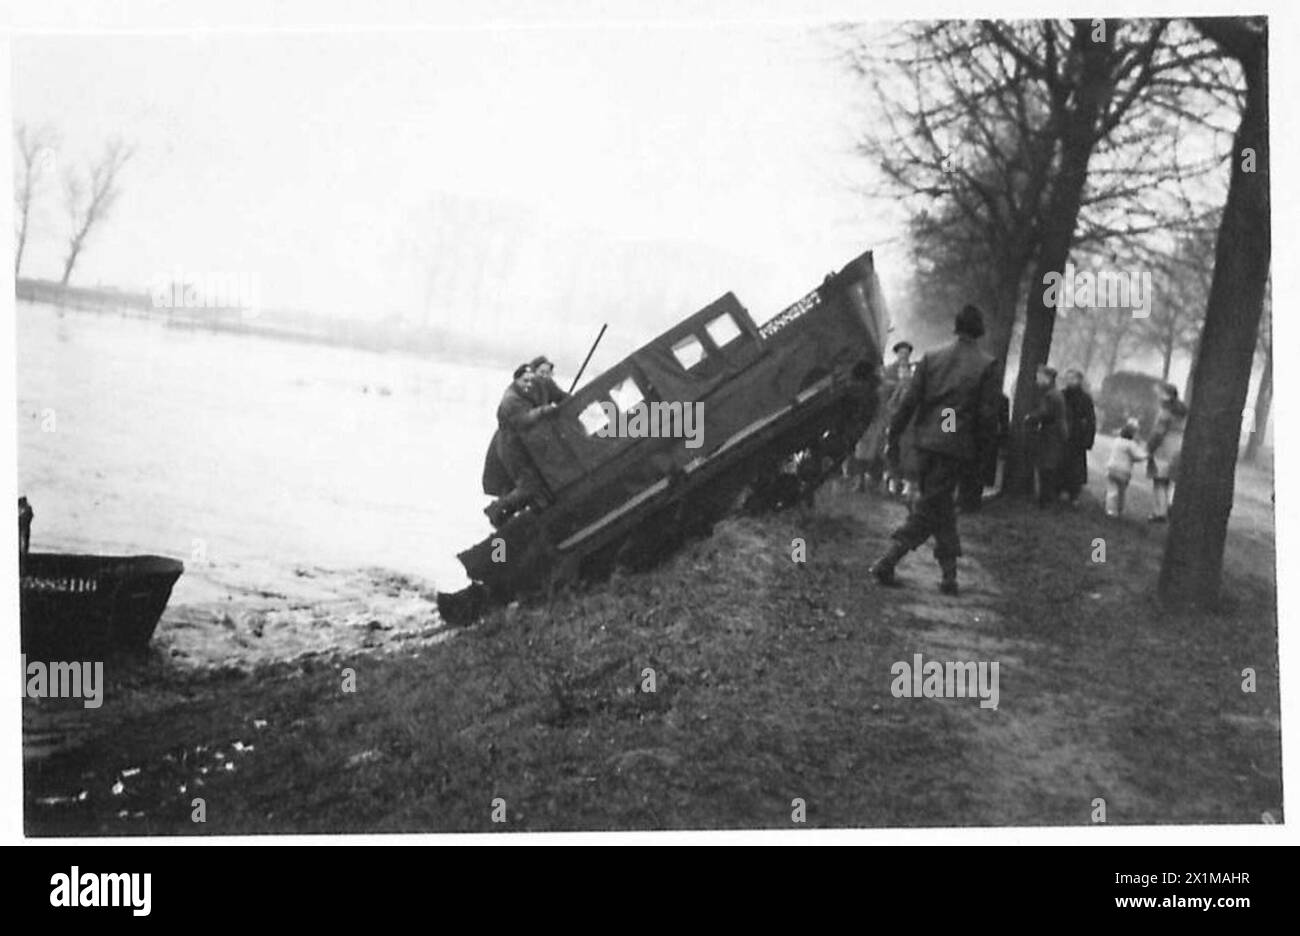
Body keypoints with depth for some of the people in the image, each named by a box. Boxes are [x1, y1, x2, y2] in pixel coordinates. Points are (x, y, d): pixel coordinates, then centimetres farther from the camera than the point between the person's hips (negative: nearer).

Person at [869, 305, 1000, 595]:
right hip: (956, 446, -4)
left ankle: (949, 574, 18)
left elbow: (909, 401, 2)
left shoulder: (931, 358, 4)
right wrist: (980, 449, 6)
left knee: (942, 507, 16)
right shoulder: (986, 366, -5)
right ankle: (887, 562, -9)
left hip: (926, 442, 4)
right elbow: (988, 415, -7)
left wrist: (893, 436, 9)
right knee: (931, 508, 1)